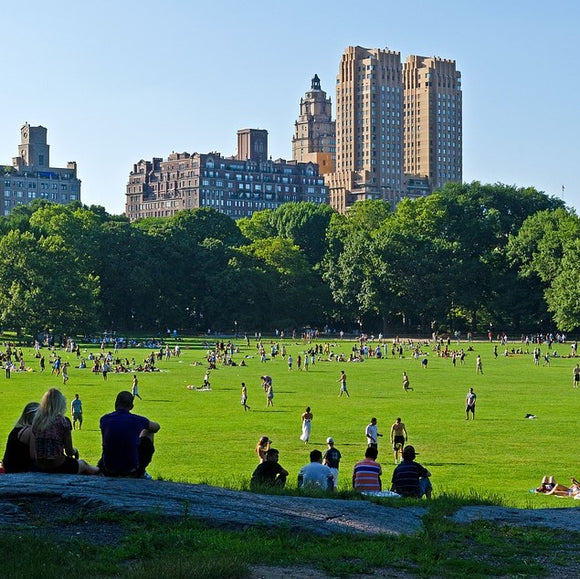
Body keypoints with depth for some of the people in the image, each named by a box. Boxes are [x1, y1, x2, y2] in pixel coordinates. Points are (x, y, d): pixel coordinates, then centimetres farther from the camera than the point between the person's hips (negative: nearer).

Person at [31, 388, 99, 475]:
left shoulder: (37, 419, 2)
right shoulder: (63, 421, -13)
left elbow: (32, 452, 6)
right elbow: (69, 451, -8)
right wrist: (75, 451, 15)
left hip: (39, 466, 5)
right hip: (57, 466, -5)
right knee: (83, 464, 28)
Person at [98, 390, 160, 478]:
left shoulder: (104, 419, -5)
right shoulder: (137, 420, -10)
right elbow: (156, 427, 13)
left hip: (109, 471, 4)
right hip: (131, 469, -4)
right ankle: (140, 472, 28)